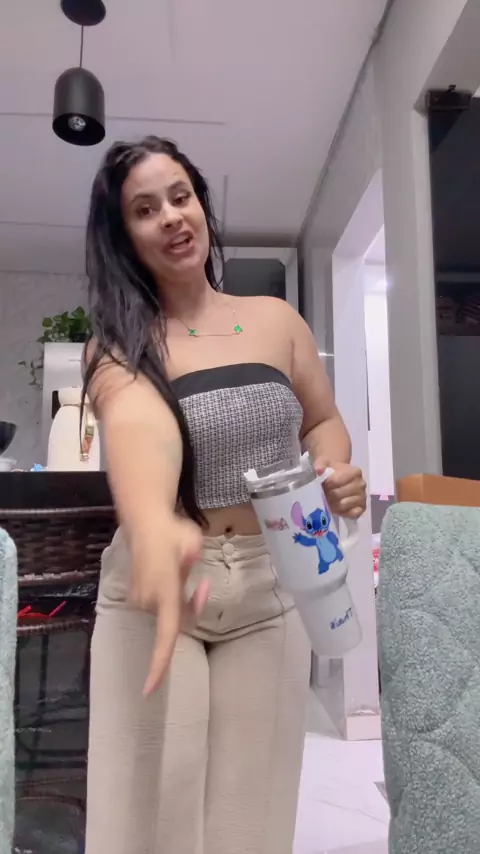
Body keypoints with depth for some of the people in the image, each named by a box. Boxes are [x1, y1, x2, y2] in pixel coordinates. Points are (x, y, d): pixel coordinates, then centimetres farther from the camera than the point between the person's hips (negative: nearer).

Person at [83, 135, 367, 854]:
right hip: (156, 587, -2)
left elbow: (324, 421, 13)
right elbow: (140, 426, -29)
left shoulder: (277, 321, 3)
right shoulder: (118, 344, -7)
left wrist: (338, 470, -10)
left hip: (269, 587, 3)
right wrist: (152, 527, -50)